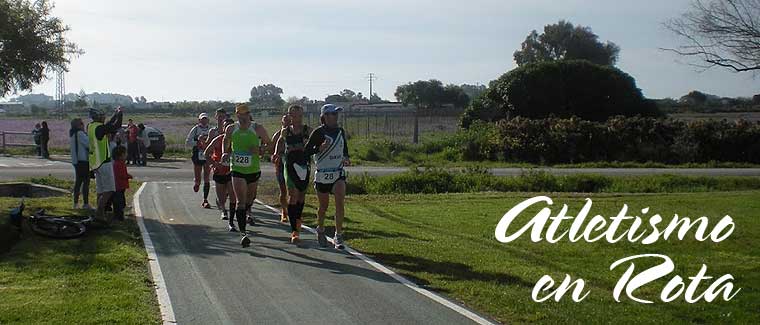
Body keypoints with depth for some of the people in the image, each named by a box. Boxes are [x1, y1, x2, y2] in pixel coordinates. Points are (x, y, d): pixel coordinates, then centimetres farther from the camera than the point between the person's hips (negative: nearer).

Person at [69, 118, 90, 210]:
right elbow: (89, 144, -19)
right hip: (83, 160, -10)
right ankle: (85, 203, -9)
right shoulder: (80, 133, -14)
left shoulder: (72, 134, 14)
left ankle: (76, 203, 17)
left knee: (78, 181, 14)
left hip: (76, 160, 10)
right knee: (86, 182, -7)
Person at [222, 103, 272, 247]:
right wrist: (225, 153, -4)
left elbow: (269, 144, 3)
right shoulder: (231, 129, -1)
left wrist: (260, 150, -16)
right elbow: (225, 145, 16)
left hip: (254, 170, 1)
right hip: (237, 170, -1)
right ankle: (243, 233, -16)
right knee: (240, 202, -13)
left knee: (250, 198, 20)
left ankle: (247, 212, 55)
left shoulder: (258, 129, -5)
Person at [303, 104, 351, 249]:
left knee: (340, 202, -16)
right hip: (322, 174, -3)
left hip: (338, 173, 3)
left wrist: (346, 158, 2)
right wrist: (320, 147, -24)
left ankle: (338, 236, -13)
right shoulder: (318, 132, -9)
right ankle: (320, 230, 37)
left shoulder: (341, 131, 7)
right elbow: (306, 151, -9)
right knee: (324, 206, 10)